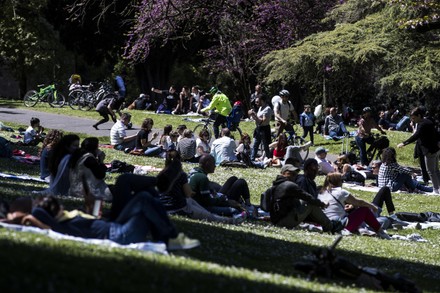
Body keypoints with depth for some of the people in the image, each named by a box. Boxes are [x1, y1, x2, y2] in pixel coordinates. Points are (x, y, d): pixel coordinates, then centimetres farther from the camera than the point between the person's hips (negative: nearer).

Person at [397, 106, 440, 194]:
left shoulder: (422, 125, -19)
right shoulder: (428, 122, 11)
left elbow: (415, 136, -31)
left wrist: (404, 143, -33)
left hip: (430, 151, -10)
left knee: (431, 171, -1)